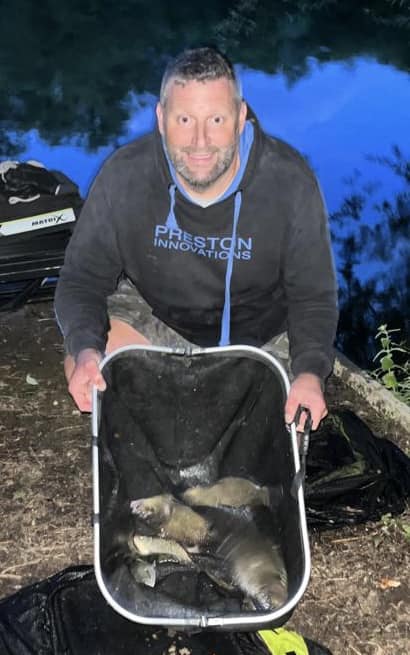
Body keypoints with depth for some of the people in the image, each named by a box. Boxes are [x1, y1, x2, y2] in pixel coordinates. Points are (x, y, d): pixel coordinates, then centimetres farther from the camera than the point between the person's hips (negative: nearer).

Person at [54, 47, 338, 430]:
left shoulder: (290, 182, -26)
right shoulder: (124, 177, -24)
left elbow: (313, 296, -17)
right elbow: (83, 279, -15)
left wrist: (310, 373, -36)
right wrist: (85, 349, -37)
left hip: (260, 333, 0)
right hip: (155, 314, 0)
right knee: (82, 372, -19)